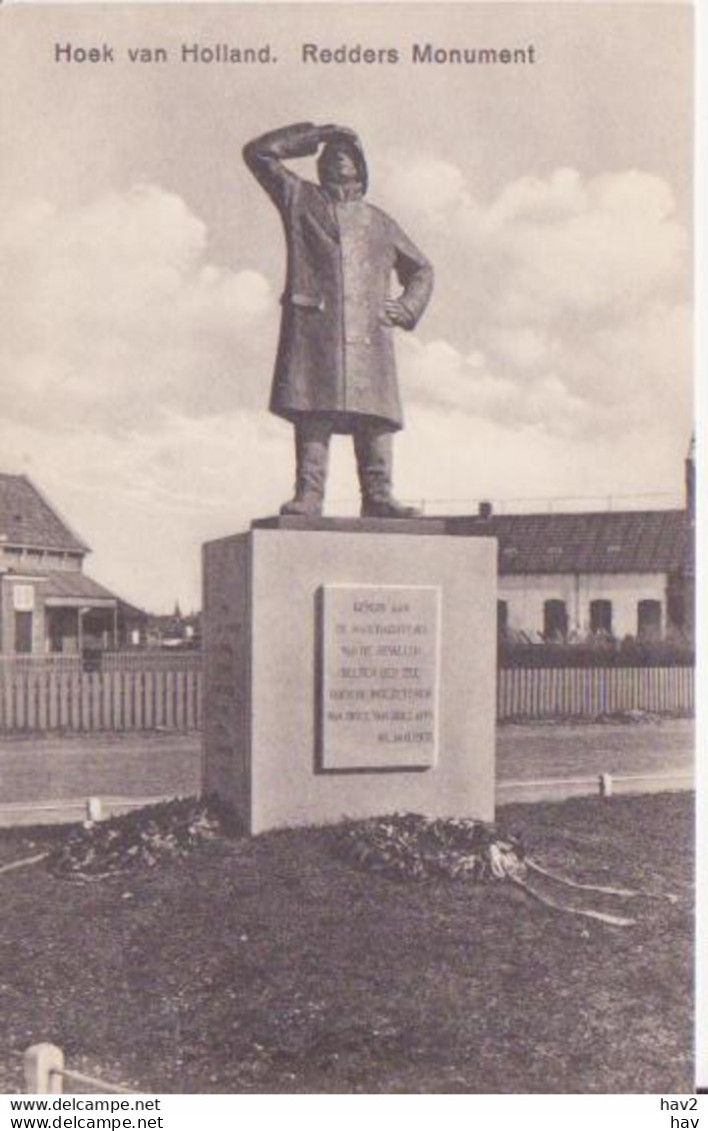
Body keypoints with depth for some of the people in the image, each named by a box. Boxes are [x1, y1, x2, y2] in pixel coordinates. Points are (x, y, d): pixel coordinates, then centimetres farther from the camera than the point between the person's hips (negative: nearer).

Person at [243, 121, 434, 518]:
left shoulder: (379, 221, 28)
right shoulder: (302, 199, 22)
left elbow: (421, 269, 33)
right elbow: (259, 152, 17)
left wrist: (406, 308, 13)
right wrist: (315, 134, 18)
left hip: (368, 331, 2)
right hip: (313, 324, -2)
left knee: (375, 413, -8)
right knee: (312, 410, -12)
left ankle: (378, 496, -11)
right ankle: (308, 494, -15)